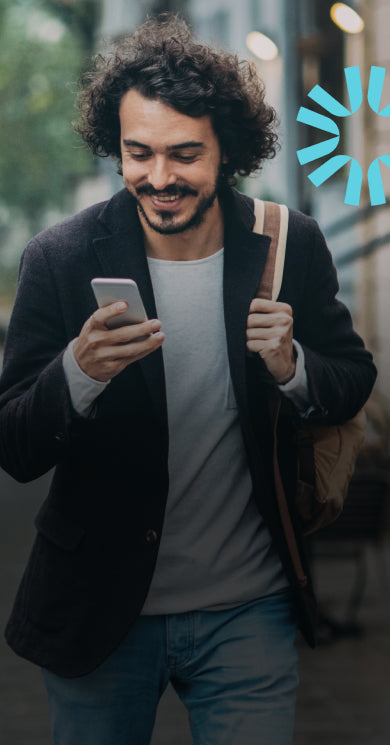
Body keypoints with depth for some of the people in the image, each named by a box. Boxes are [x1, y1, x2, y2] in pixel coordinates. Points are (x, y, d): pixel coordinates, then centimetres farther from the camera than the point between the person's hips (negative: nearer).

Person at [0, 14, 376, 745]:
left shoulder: (291, 246, -6)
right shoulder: (59, 260, -11)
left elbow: (355, 380, 6)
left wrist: (293, 367, -17)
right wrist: (79, 372, -32)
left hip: (248, 611, 1)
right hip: (97, 614, 0)